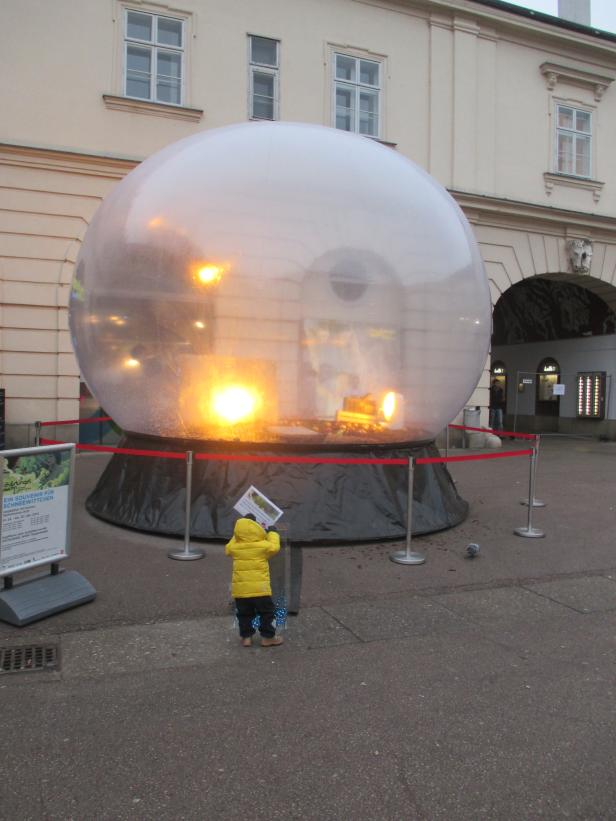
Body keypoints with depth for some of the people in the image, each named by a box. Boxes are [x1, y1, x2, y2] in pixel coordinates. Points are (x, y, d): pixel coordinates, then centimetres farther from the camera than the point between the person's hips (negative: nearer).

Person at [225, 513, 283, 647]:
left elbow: (228, 549, 21)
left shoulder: (234, 547, -2)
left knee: (244, 614, 17)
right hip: (259, 588, -3)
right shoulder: (263, 546, -12)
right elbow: (274, 547, 6)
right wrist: (272, 533, 19)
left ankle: (246, 636, 20)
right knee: (266, 613, 11)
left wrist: (236, 536, 25)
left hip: (239, 589, 4)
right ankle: (268, 637, 14)